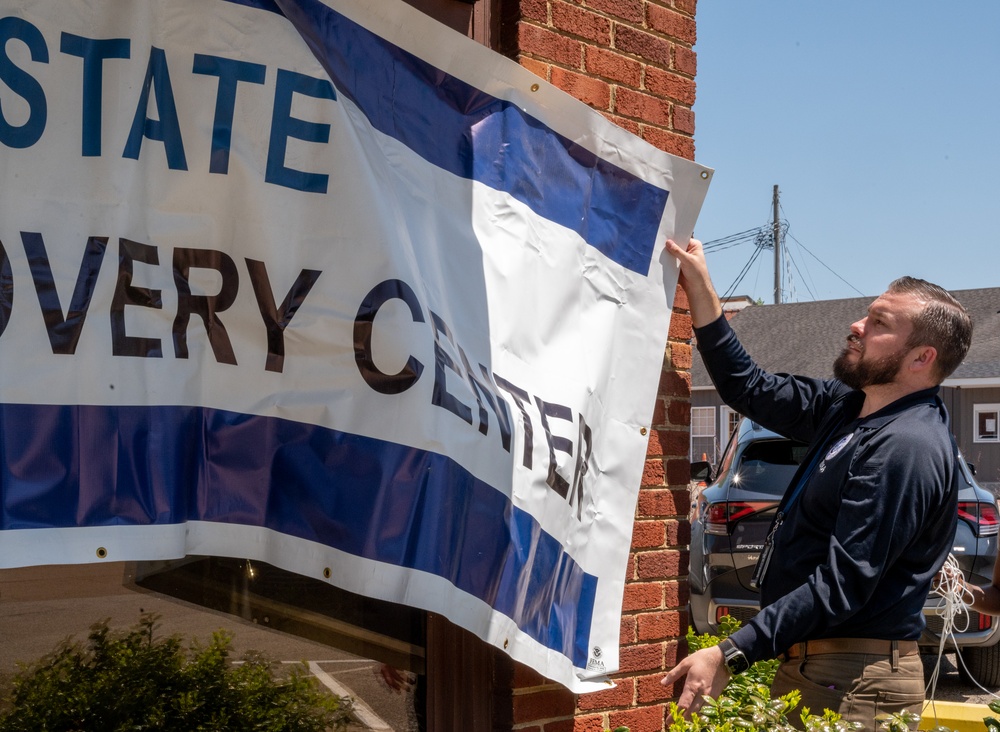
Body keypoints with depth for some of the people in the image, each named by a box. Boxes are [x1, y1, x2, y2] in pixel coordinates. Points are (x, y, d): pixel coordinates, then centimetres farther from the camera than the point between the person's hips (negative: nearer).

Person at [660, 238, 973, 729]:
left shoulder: (907, 447, -22)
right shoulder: (848, 406, 7)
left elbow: (843, 583, -26)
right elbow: (749, 389, 16)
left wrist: (730, 656, -29)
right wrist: (699, 290, 9)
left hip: (851, 681, -9)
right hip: (810, 662, 9)